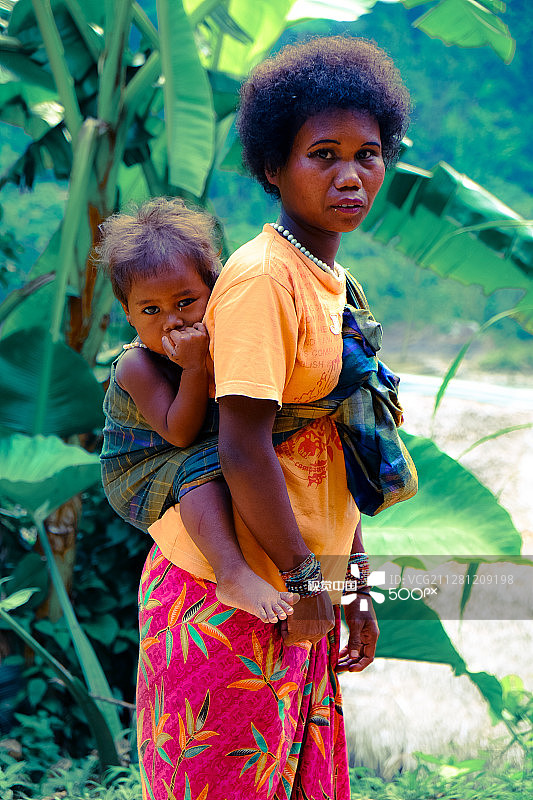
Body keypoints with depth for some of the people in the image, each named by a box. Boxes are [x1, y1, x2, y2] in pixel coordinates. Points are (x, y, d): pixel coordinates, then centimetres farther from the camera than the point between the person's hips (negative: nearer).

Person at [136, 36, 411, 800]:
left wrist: (355, 585, 15)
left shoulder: (331, 279, 11)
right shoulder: (263, 276, -18)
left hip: (293, 595, 9)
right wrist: (306, 578, -15)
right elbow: (243, 451, -23)